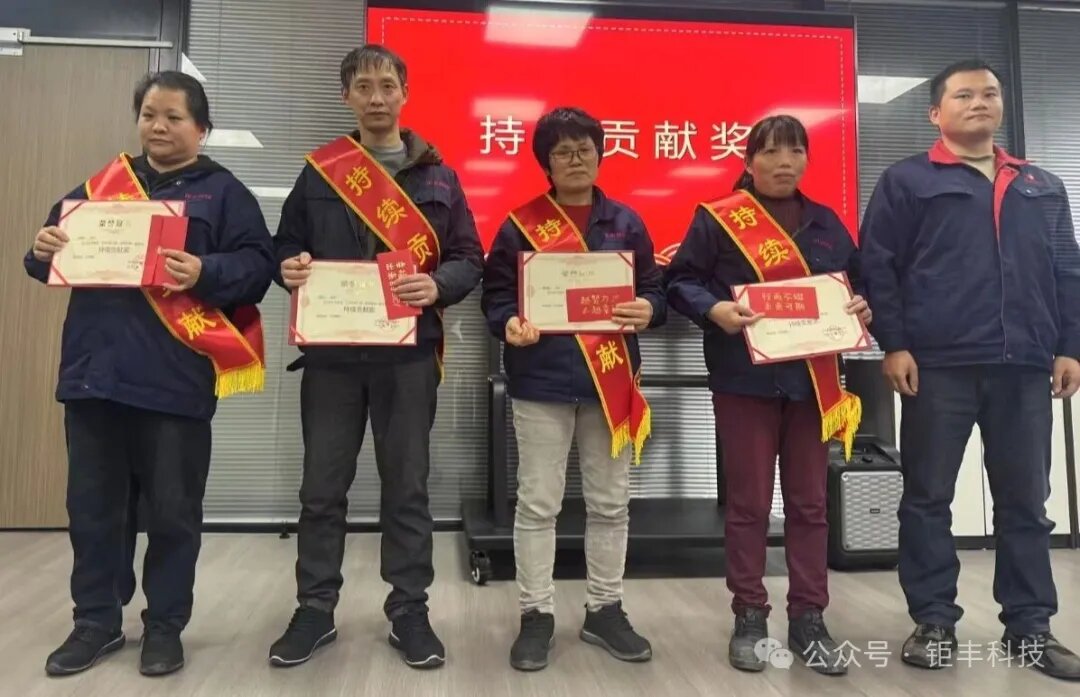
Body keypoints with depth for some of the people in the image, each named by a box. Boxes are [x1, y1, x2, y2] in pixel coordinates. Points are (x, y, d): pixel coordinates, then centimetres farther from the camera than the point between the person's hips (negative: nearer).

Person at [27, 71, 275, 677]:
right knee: (93, 506, 13)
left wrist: (205, 272, -24)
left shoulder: (224, 191, 3)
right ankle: (97, 620, 29)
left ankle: (165, 626, 22)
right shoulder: (101, 186, 16)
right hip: (95, 371, 5)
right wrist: (45, 249, -5)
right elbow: (57, 255, 17)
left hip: (175, 380, -4)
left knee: (173, 510, 5)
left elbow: (257, 264, -7)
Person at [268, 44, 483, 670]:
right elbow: (286, 245, 13)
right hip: (330, 351, 1)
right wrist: (290, 267, -10)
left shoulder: (438, 177, 8)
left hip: (409, 353, -1)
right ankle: (315, 610, 24)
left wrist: (439, 285, -16)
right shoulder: (318, 172, 10)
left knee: (408, 487, 7)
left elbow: (470, 260, 5)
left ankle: (410, 611, 21)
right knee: (323, 488, 8)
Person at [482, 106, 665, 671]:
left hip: (610, 379, 3)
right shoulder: (520, 225, 2)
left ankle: (604, 609, 26)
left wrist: (649, 311, -12)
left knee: (610, 501, 10)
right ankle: (535, 614, 18)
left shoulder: (626, 223, 9)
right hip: (541, 379, -2)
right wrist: (510, 324, -20)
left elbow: (654, 289, 9)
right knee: (538, 502, 4)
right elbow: (495, 294, 0)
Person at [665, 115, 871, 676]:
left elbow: (857, 280, 21)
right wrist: (714, 310, -22)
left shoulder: (826, 223, 13)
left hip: (812, 379, 4)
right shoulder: (717, 218, -1)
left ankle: (808, 619, 21)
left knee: (810, 501, 9)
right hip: (745, 378, -4)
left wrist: (862, 306, -1)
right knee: (748, 502, 4)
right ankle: (749, 618, 18)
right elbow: (680, 281, -4)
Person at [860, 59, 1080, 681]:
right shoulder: (907, 181, 4)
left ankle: (1030, 625, 21)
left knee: (1026, 500, 9)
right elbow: (877, 266, -2)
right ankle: (935, 622, 14)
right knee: (928, 498, 2)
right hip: (938, 365, -3)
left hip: (1025, 366, 4)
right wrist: (893, 345, -10)